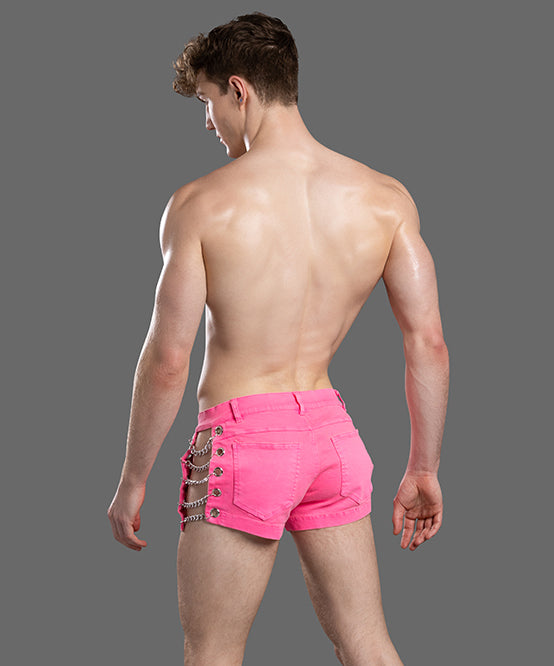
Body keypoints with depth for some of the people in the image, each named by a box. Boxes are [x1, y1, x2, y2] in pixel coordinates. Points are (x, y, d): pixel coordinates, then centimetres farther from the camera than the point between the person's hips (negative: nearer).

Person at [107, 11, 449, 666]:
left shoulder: (201, 203, -11)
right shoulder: (385, 198, -1)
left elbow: (167, 362, -10)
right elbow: (428, 345, -1)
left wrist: (132, 481, 2)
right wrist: (423, 469, 9)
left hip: (241, 438, -4)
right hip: (333, 434, 4)